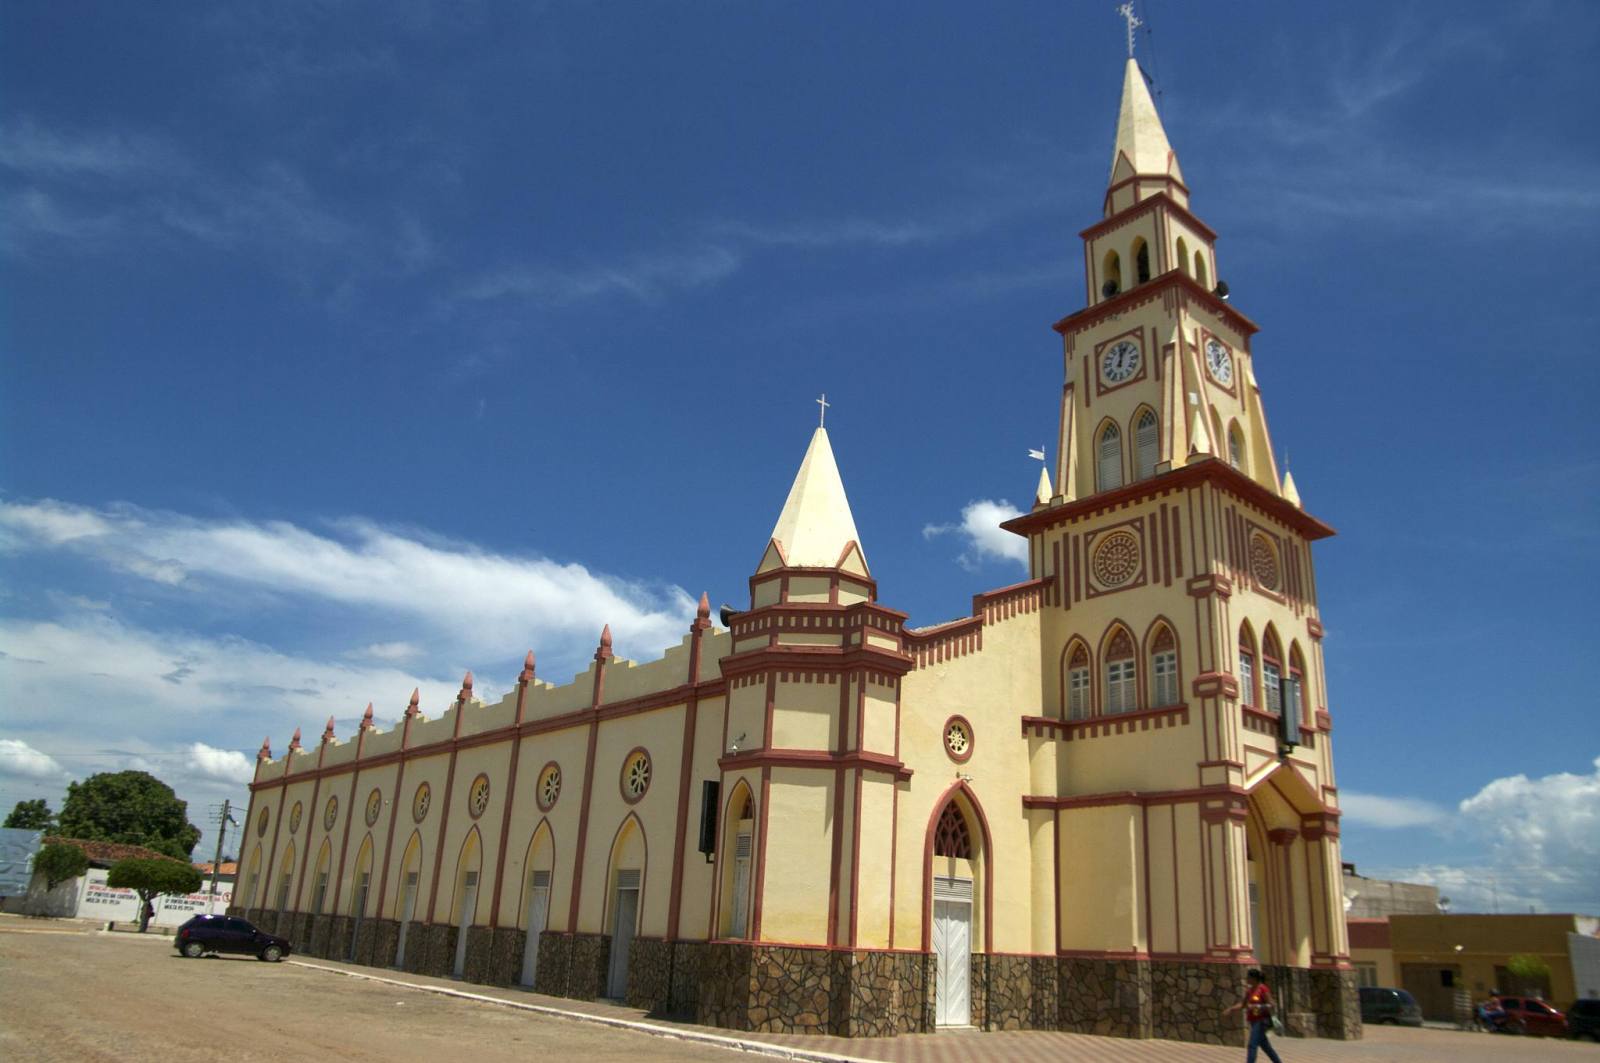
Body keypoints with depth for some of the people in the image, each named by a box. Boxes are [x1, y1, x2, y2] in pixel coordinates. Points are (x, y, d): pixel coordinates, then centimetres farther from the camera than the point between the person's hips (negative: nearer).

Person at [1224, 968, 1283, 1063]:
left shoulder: (1263, 989, -13)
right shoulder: (1249, 990, 10)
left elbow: (1270, 1005, -14)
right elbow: (1243, 1003, 13)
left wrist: (1257, 1006, -27)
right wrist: (1231, 1009, 1)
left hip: (1261, 1021, -8)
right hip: (1254, 1021, 8)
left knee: (1252, 1045, -13)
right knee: (1265, 1046, 17)